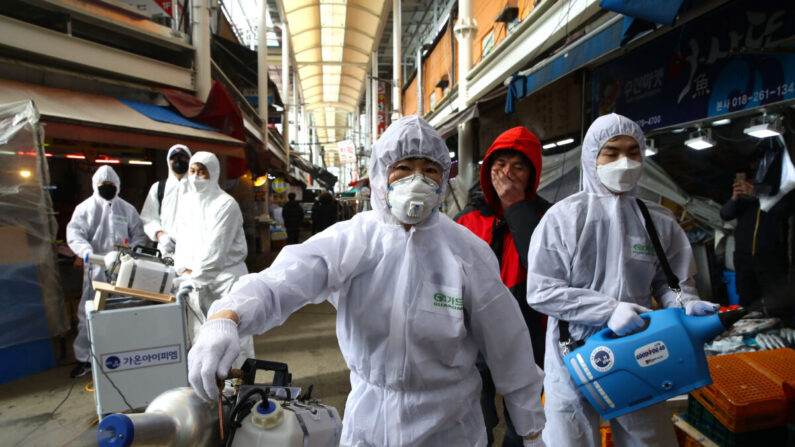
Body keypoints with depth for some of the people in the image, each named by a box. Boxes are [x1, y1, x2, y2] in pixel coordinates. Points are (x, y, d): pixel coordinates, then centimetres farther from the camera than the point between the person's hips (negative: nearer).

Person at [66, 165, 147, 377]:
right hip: (95, 269, -1)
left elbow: (139, 234, 9)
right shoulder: (85, 208, 6)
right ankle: (84, 358, 17)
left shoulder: (127, 209, 10)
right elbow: (74, 233, -4)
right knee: (88, 314, 4)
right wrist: (86, 250, -23)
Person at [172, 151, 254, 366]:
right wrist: (184, 270, -2)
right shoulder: (186, 201, 11)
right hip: (197, 278, 6)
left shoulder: (226, 204, -12)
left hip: (226, 274, -6)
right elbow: (183, 240, 11)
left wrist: (193, 276, -14)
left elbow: (215, 248, -16)